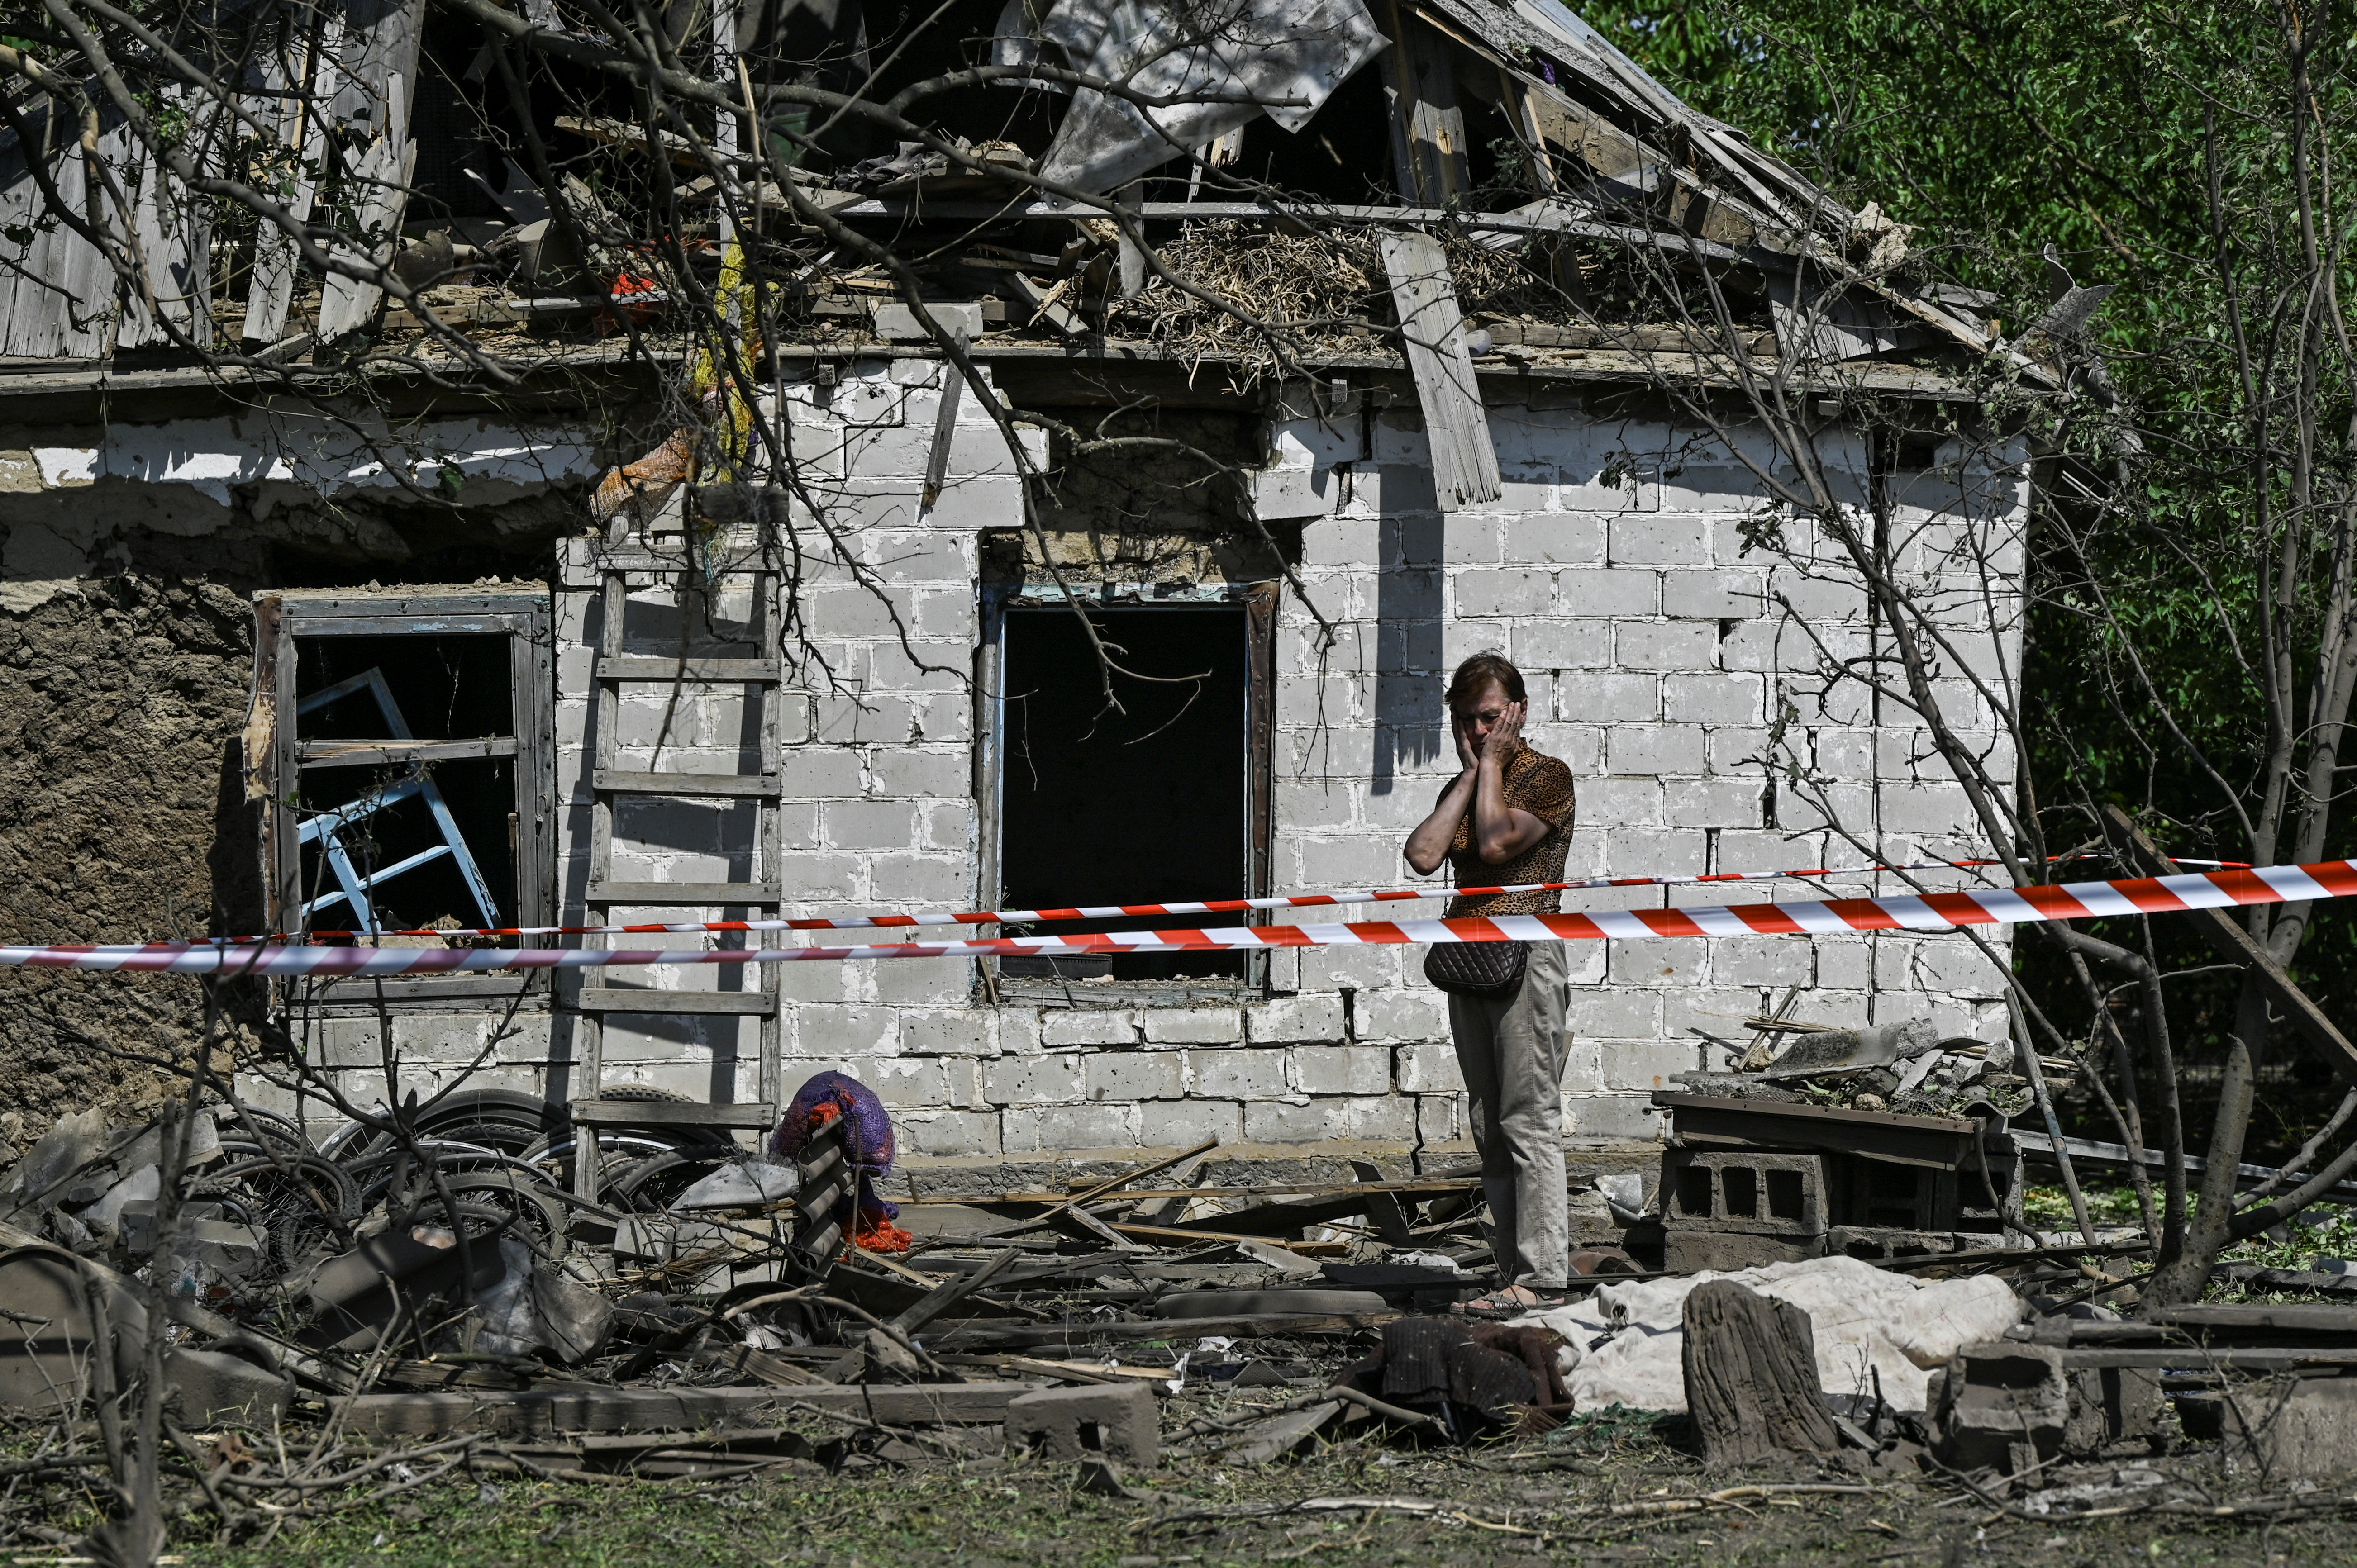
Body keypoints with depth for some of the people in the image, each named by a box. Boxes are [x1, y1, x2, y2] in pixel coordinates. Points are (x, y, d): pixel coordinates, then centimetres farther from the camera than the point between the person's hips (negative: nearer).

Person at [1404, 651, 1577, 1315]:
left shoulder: (1547, 776, -2)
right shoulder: (1463, 787, 18)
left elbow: (1497, 842, -17)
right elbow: (1424, 854, 0)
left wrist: (1493, 762, -6)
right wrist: (1471, 771, 3)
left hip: (1526, 954, -8)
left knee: (1530, 1118, -11)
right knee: (1490, 1126, 6)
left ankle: (1543, 1274, -13)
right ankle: (1513, 1272, 8)